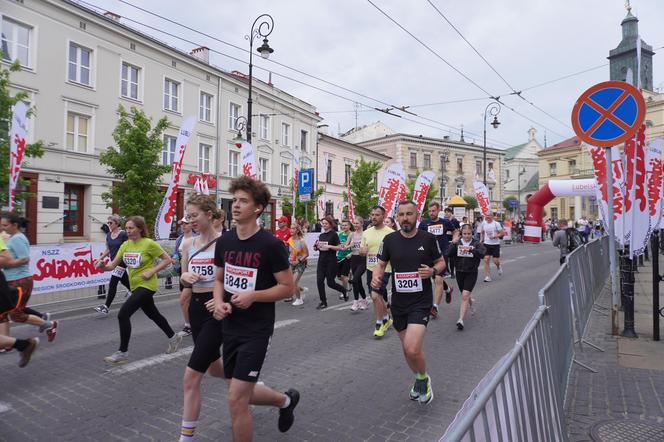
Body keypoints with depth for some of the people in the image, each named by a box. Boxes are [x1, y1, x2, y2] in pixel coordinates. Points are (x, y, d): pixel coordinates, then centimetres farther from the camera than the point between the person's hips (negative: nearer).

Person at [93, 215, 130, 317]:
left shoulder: (123, 234, -14)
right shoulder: (108, 235, 7)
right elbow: (108, 250, 17)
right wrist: (100, 258, 7)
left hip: (121, 262, -7)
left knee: (112, 284, -10)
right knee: (125, 281, 17)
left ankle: (106, 308, -8)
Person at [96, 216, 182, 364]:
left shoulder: (149, 243, -15)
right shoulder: (126, 245, 3)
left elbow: (167, 259, -11)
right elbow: (112, 265, 1)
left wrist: (151, 271, -19)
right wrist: (103, 265, -20)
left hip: (146, 285, -7)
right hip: (135, 286, 7)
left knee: (123, 314, -15)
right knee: (153, 314, 19)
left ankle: (123, 352, -1)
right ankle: (173, 337, 39)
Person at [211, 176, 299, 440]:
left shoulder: (271, 244, -15)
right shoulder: (224, 242, 2)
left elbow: (288, 287, -11)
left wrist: (253, 295, -23)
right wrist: (218, 302, -6)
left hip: (256, 331, -7)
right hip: (230, 328, 7)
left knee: (236, 400, -7)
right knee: (243, 394, 19)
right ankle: (286, 400, 46)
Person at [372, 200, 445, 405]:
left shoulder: (428, 238, -6)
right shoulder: (390, 240, -2)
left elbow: (441, 262, 7)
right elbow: (380, 264, 5)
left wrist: (433, 271, -15)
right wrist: (376, 276, -17)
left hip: (421, 301, -3)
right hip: (398, 303, 4)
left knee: (412, 349, -17)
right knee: (407, 349, 16)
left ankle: (423, 379, 16)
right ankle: (420, 380, 45)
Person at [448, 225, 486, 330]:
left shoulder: (476, 243, -5)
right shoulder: (457, 243, 0)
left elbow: (482, 253, -24)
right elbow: (449, 253, -14)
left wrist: (470, 249, -38)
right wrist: (453, 242, -25)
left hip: (471, 273, -3)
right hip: (459, 272, 3)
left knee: (465, 295, -15)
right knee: (465, 295, 19)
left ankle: (461, 320, -14)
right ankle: (470, 302, 55)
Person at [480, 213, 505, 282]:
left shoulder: (496, 224, -9)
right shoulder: (483, 223, 3)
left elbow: (502, 233, -9)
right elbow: (482, 233, 17)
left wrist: (495, 236, -20)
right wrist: (481, 240, 7)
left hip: (495, 244, -3)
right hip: (486, 244, 3)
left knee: (495, 260, 1)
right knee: (486, 260, -6)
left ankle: (498, 267, 39)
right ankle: (487, 277, 0)